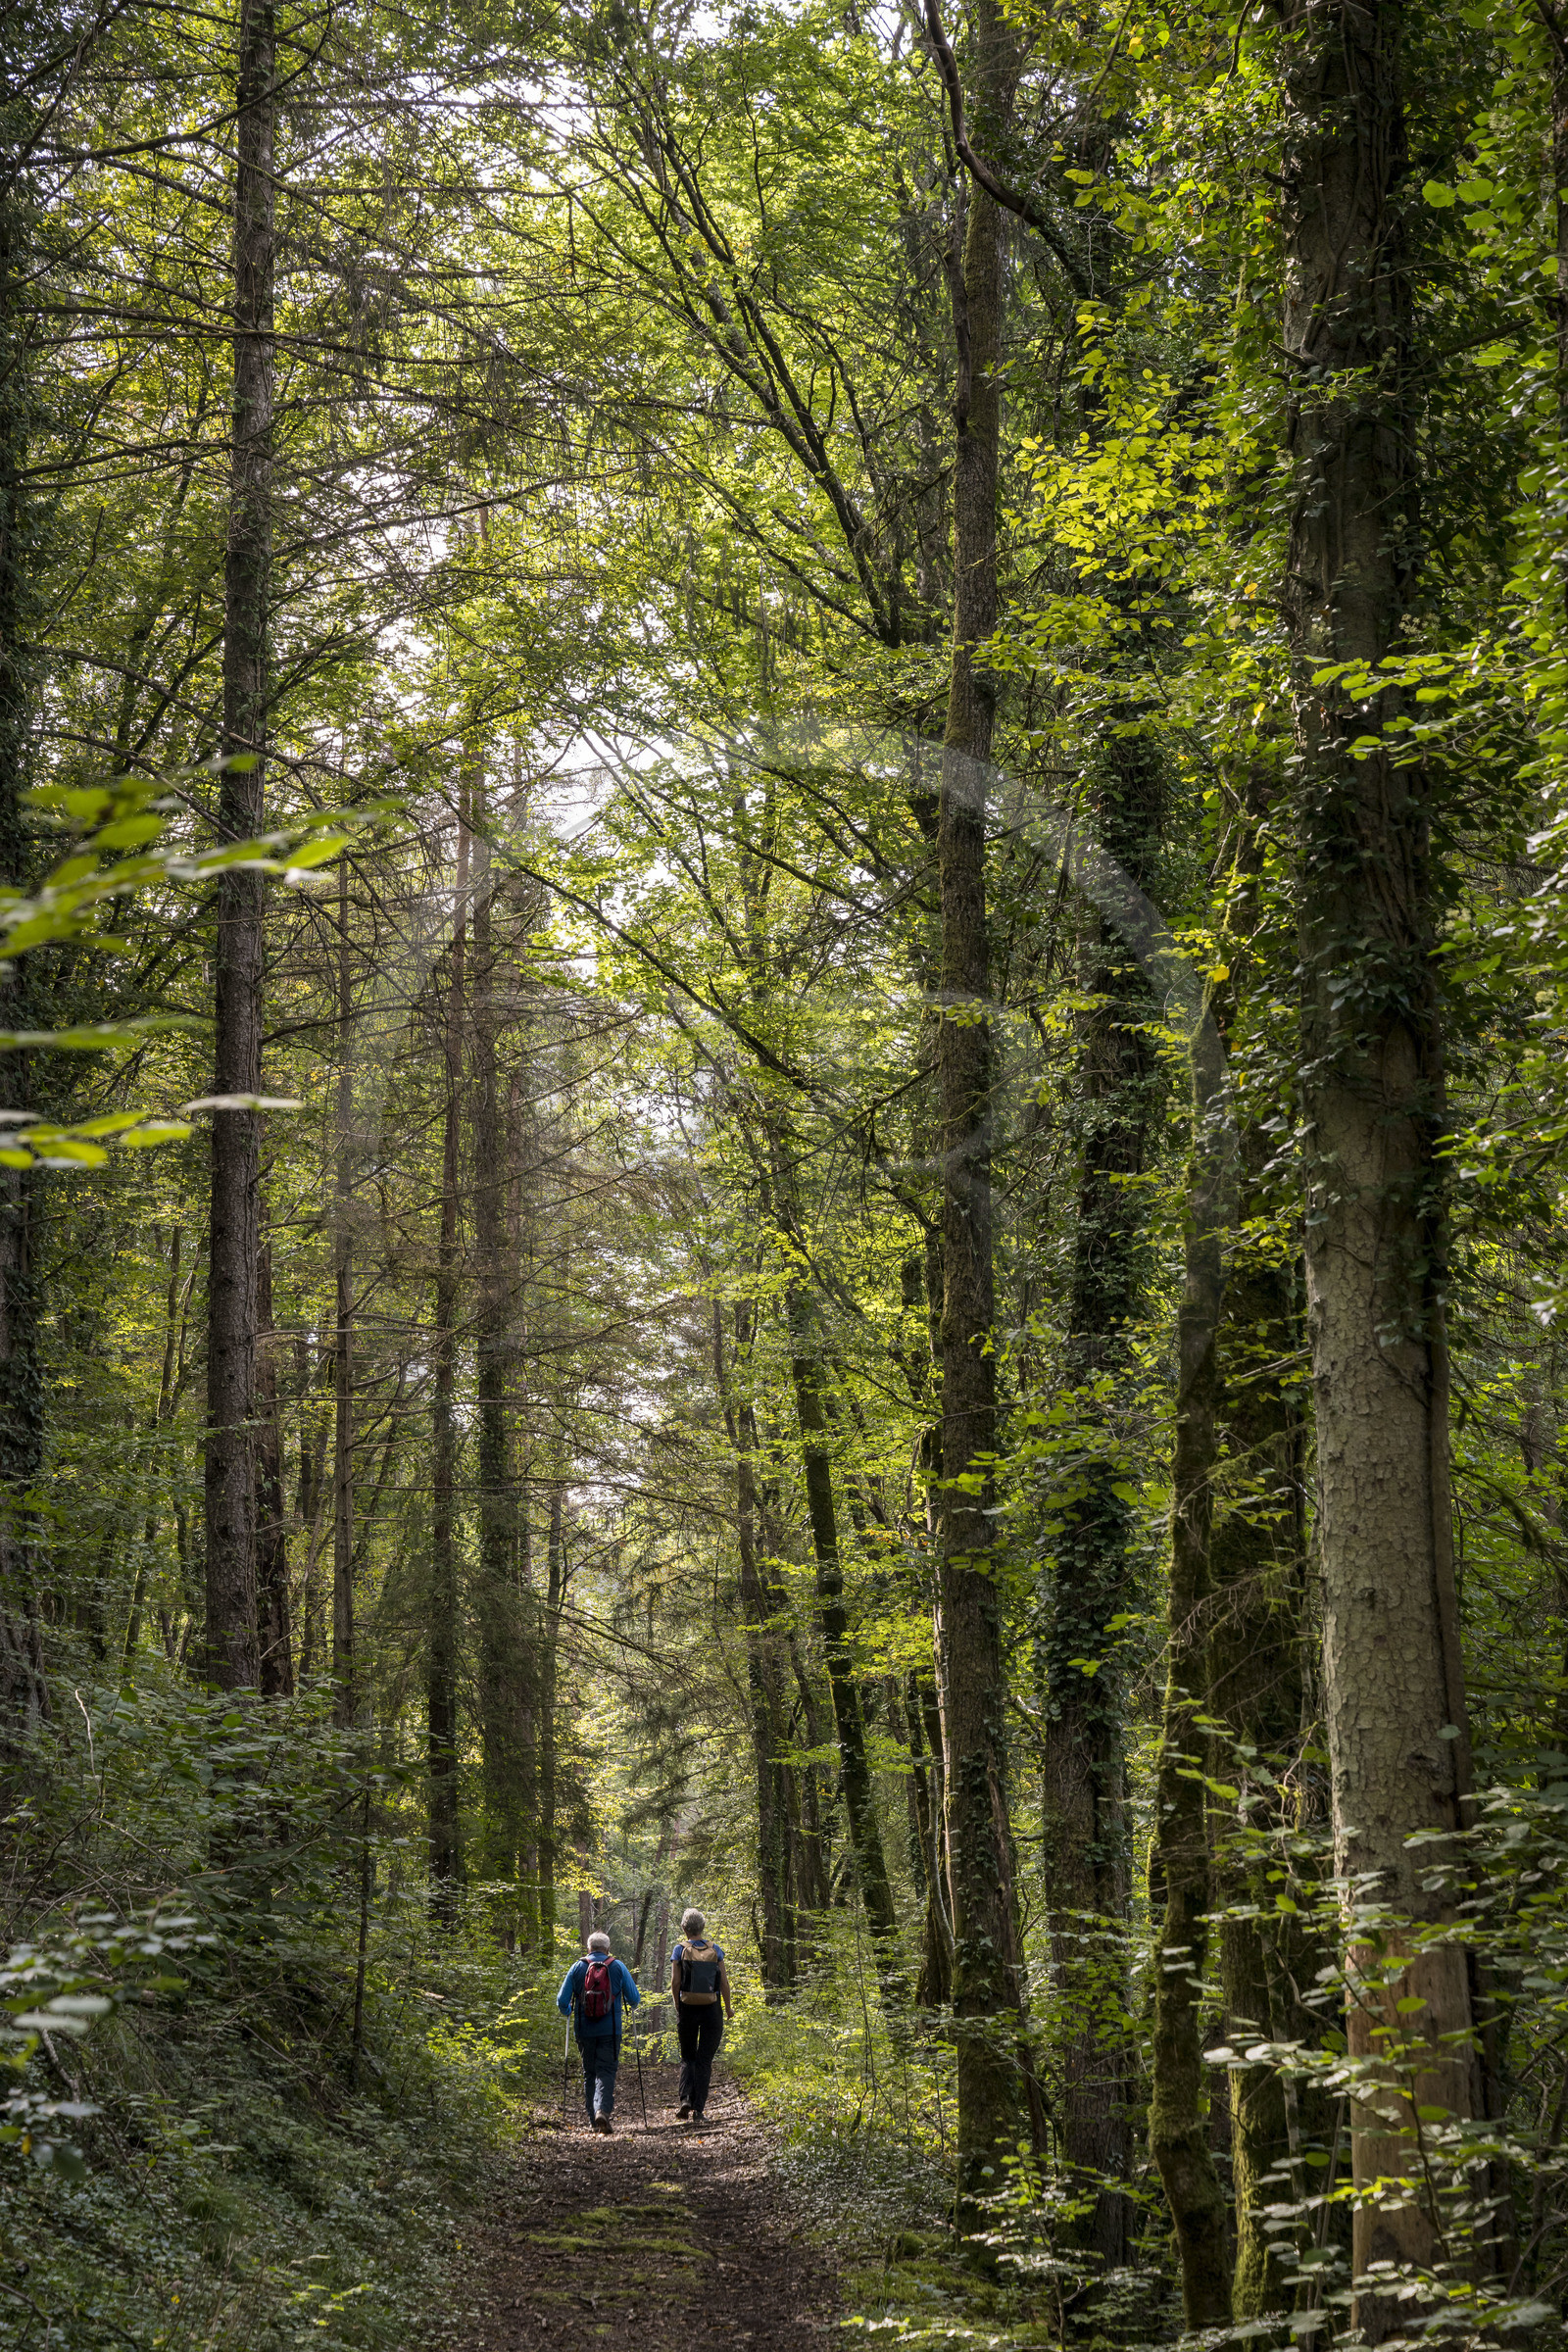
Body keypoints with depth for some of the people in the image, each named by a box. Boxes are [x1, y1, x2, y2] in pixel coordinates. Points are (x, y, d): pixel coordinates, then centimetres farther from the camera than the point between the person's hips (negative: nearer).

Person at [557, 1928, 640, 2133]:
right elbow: (634, 1998, 2)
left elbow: (562, 2000, 2)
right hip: (609, 2031, -1)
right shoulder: (618, 1967, 0)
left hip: (584, 2030, 2)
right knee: (606, 2071, -2)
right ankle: (602, 2110, -24)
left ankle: (593, 2119, 13)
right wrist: (632, 2006, 26)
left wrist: (567, 2012, 25)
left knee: (589, 2073, 13)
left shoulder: (577, 1968, 1)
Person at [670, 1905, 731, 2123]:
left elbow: (675, 1982, -5)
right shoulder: (715, 1950, 2)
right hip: (711, 2010, 1)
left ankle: (686, 2100, -5)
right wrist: (728, 2008, 13)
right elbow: (724, 1982, 1)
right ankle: (698, 2108, -3)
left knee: (688, 2057, 14)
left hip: (687, 2008, 0)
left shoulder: (681, 1950, -3)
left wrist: (677, 2007, 9)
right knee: (705, 2060, 5)